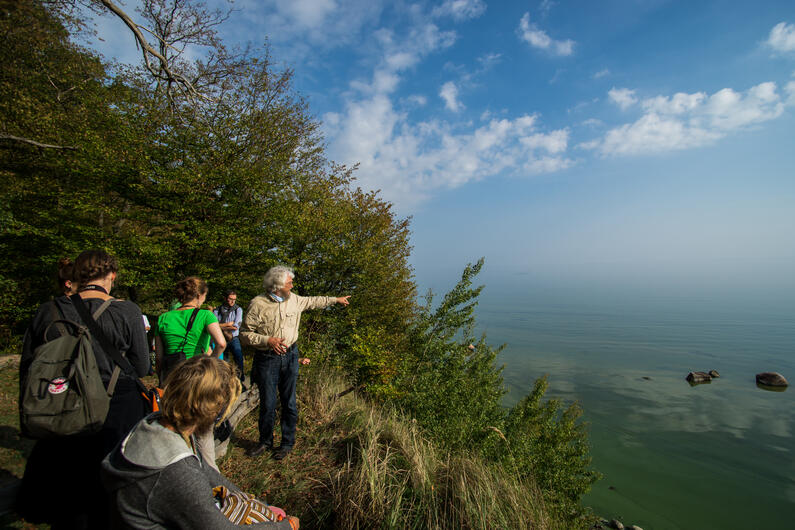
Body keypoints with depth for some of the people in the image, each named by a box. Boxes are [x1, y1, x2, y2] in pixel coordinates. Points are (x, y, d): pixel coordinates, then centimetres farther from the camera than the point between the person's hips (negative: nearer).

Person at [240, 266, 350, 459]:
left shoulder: (293, 299, 3)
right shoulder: (258, 303, -12)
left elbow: (313, 301, 21)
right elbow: (245, 334, -10)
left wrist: (336, 299, 27)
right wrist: (268, 340, -23)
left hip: (290, 356, 3)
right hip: (267, 359, -3)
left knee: (289, 402, 8)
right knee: (267, 404, 6)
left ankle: (287, 443, 26)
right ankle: (265, 442, 31)